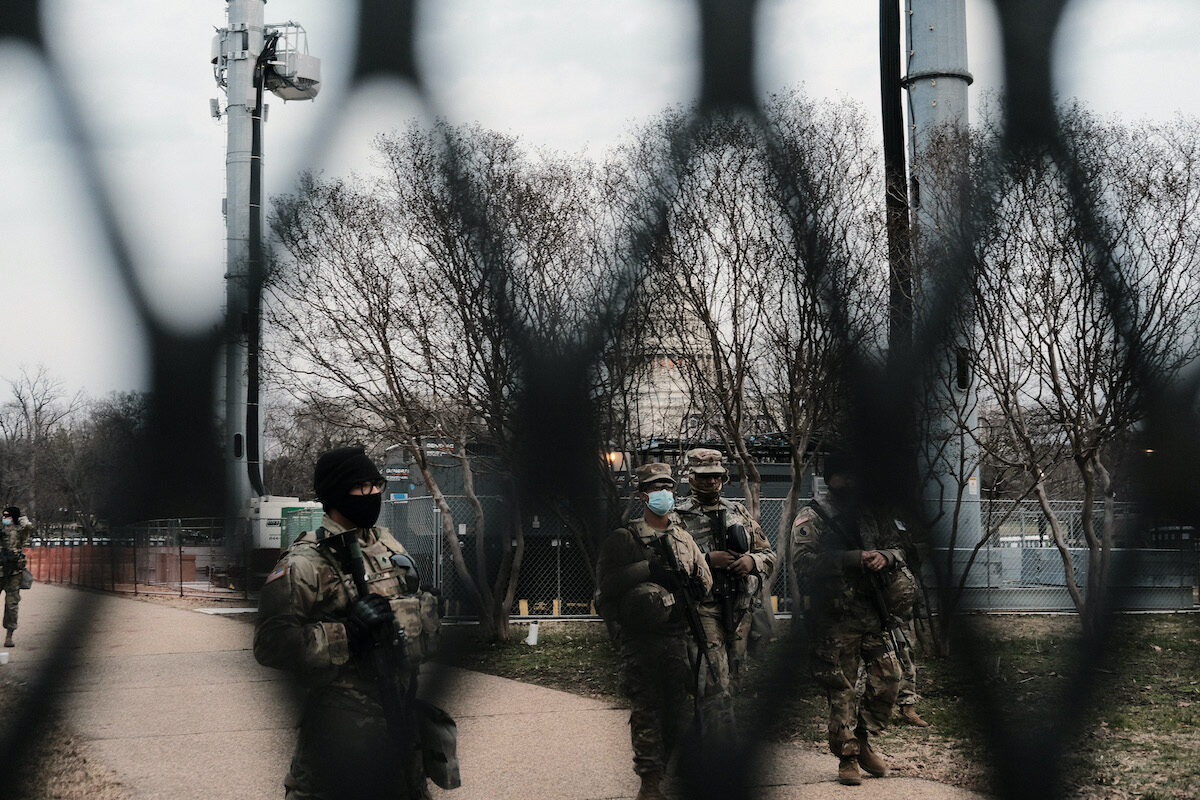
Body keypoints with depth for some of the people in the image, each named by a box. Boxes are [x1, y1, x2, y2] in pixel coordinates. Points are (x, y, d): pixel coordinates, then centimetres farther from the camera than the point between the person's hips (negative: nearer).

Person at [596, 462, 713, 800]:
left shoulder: (684, 539, 14)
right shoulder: (622, 539, 1)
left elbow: (705, 582, 12)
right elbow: (607, 583, -9)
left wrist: (674, 598, -5)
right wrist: (648, 569, -15)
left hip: (678, 639, 4)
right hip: (640, 642, -4)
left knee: (682, 711, 5)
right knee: (646, 712, -1)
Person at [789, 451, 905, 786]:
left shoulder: (874, 513, 12)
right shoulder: (810, 518, -3)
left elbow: (898, 547, 16)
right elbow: (804, 561, -16)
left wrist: (885, 556, -9)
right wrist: (854, 559, -22)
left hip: (874, 615, 4)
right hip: (835, 621, -4)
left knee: (888, 680, 4)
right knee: (841, 691, 1)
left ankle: (863, 741, 23)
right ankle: (847, 757, 12)